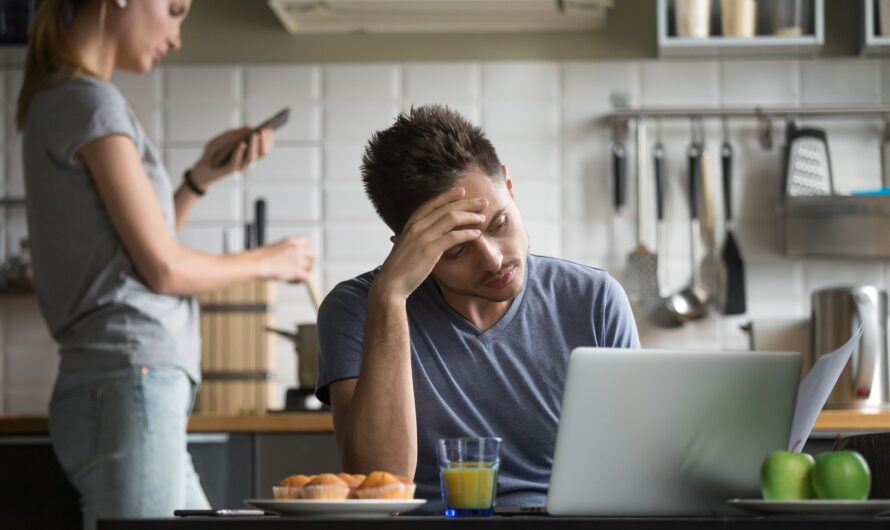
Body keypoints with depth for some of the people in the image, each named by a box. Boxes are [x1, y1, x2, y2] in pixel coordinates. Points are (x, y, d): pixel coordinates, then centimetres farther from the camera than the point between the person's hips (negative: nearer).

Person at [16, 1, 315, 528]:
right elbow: (162, 268, -10)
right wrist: (267, 261, 5)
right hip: (129, 388, -10)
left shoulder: (58, 104, 19)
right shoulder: (91, 102, -9)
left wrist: (203, 175, 16)